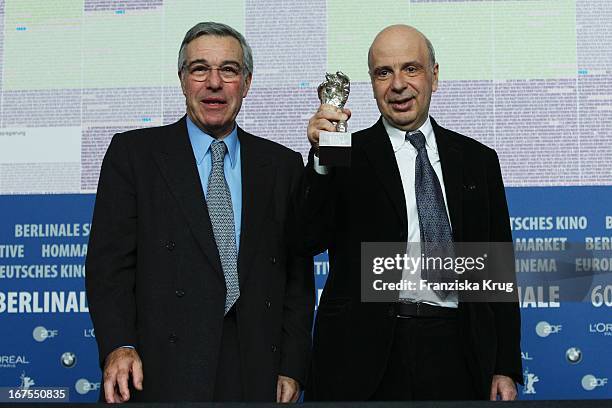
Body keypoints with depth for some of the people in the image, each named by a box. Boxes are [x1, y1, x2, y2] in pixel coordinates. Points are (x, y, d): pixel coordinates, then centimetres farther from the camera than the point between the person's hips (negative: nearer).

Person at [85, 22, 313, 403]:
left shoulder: (283, 165, 9)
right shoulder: (133, 153, 3)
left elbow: (298, 275, 7)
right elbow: (110, 261, -3)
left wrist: (292, 368, 1)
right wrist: (118, 347, -16)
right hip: (164, 373, -2)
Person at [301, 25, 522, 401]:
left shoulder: (478, 160, 10)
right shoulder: (347, 157, 3)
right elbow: (308, 241, -10)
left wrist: (507, 368, 6)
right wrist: (321, 157, -23)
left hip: (458, 355, 2)